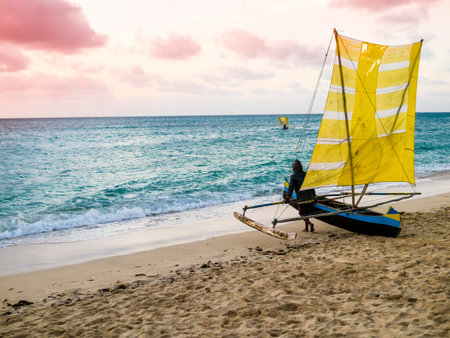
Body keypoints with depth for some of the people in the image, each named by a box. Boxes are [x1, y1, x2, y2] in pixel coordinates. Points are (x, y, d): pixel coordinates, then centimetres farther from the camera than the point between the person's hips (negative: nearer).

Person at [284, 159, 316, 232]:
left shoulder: (293, 176, -5)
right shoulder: (306, 174, 11)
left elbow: (291, 187, -13)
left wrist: (287, 197, -12)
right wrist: (314, 196, 25)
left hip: (301, 198, -5)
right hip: (310, 197, 5)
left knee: (303, 214, 3)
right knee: (307, 213, 17)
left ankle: (310, 224, -20)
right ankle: (306, 228, 20)